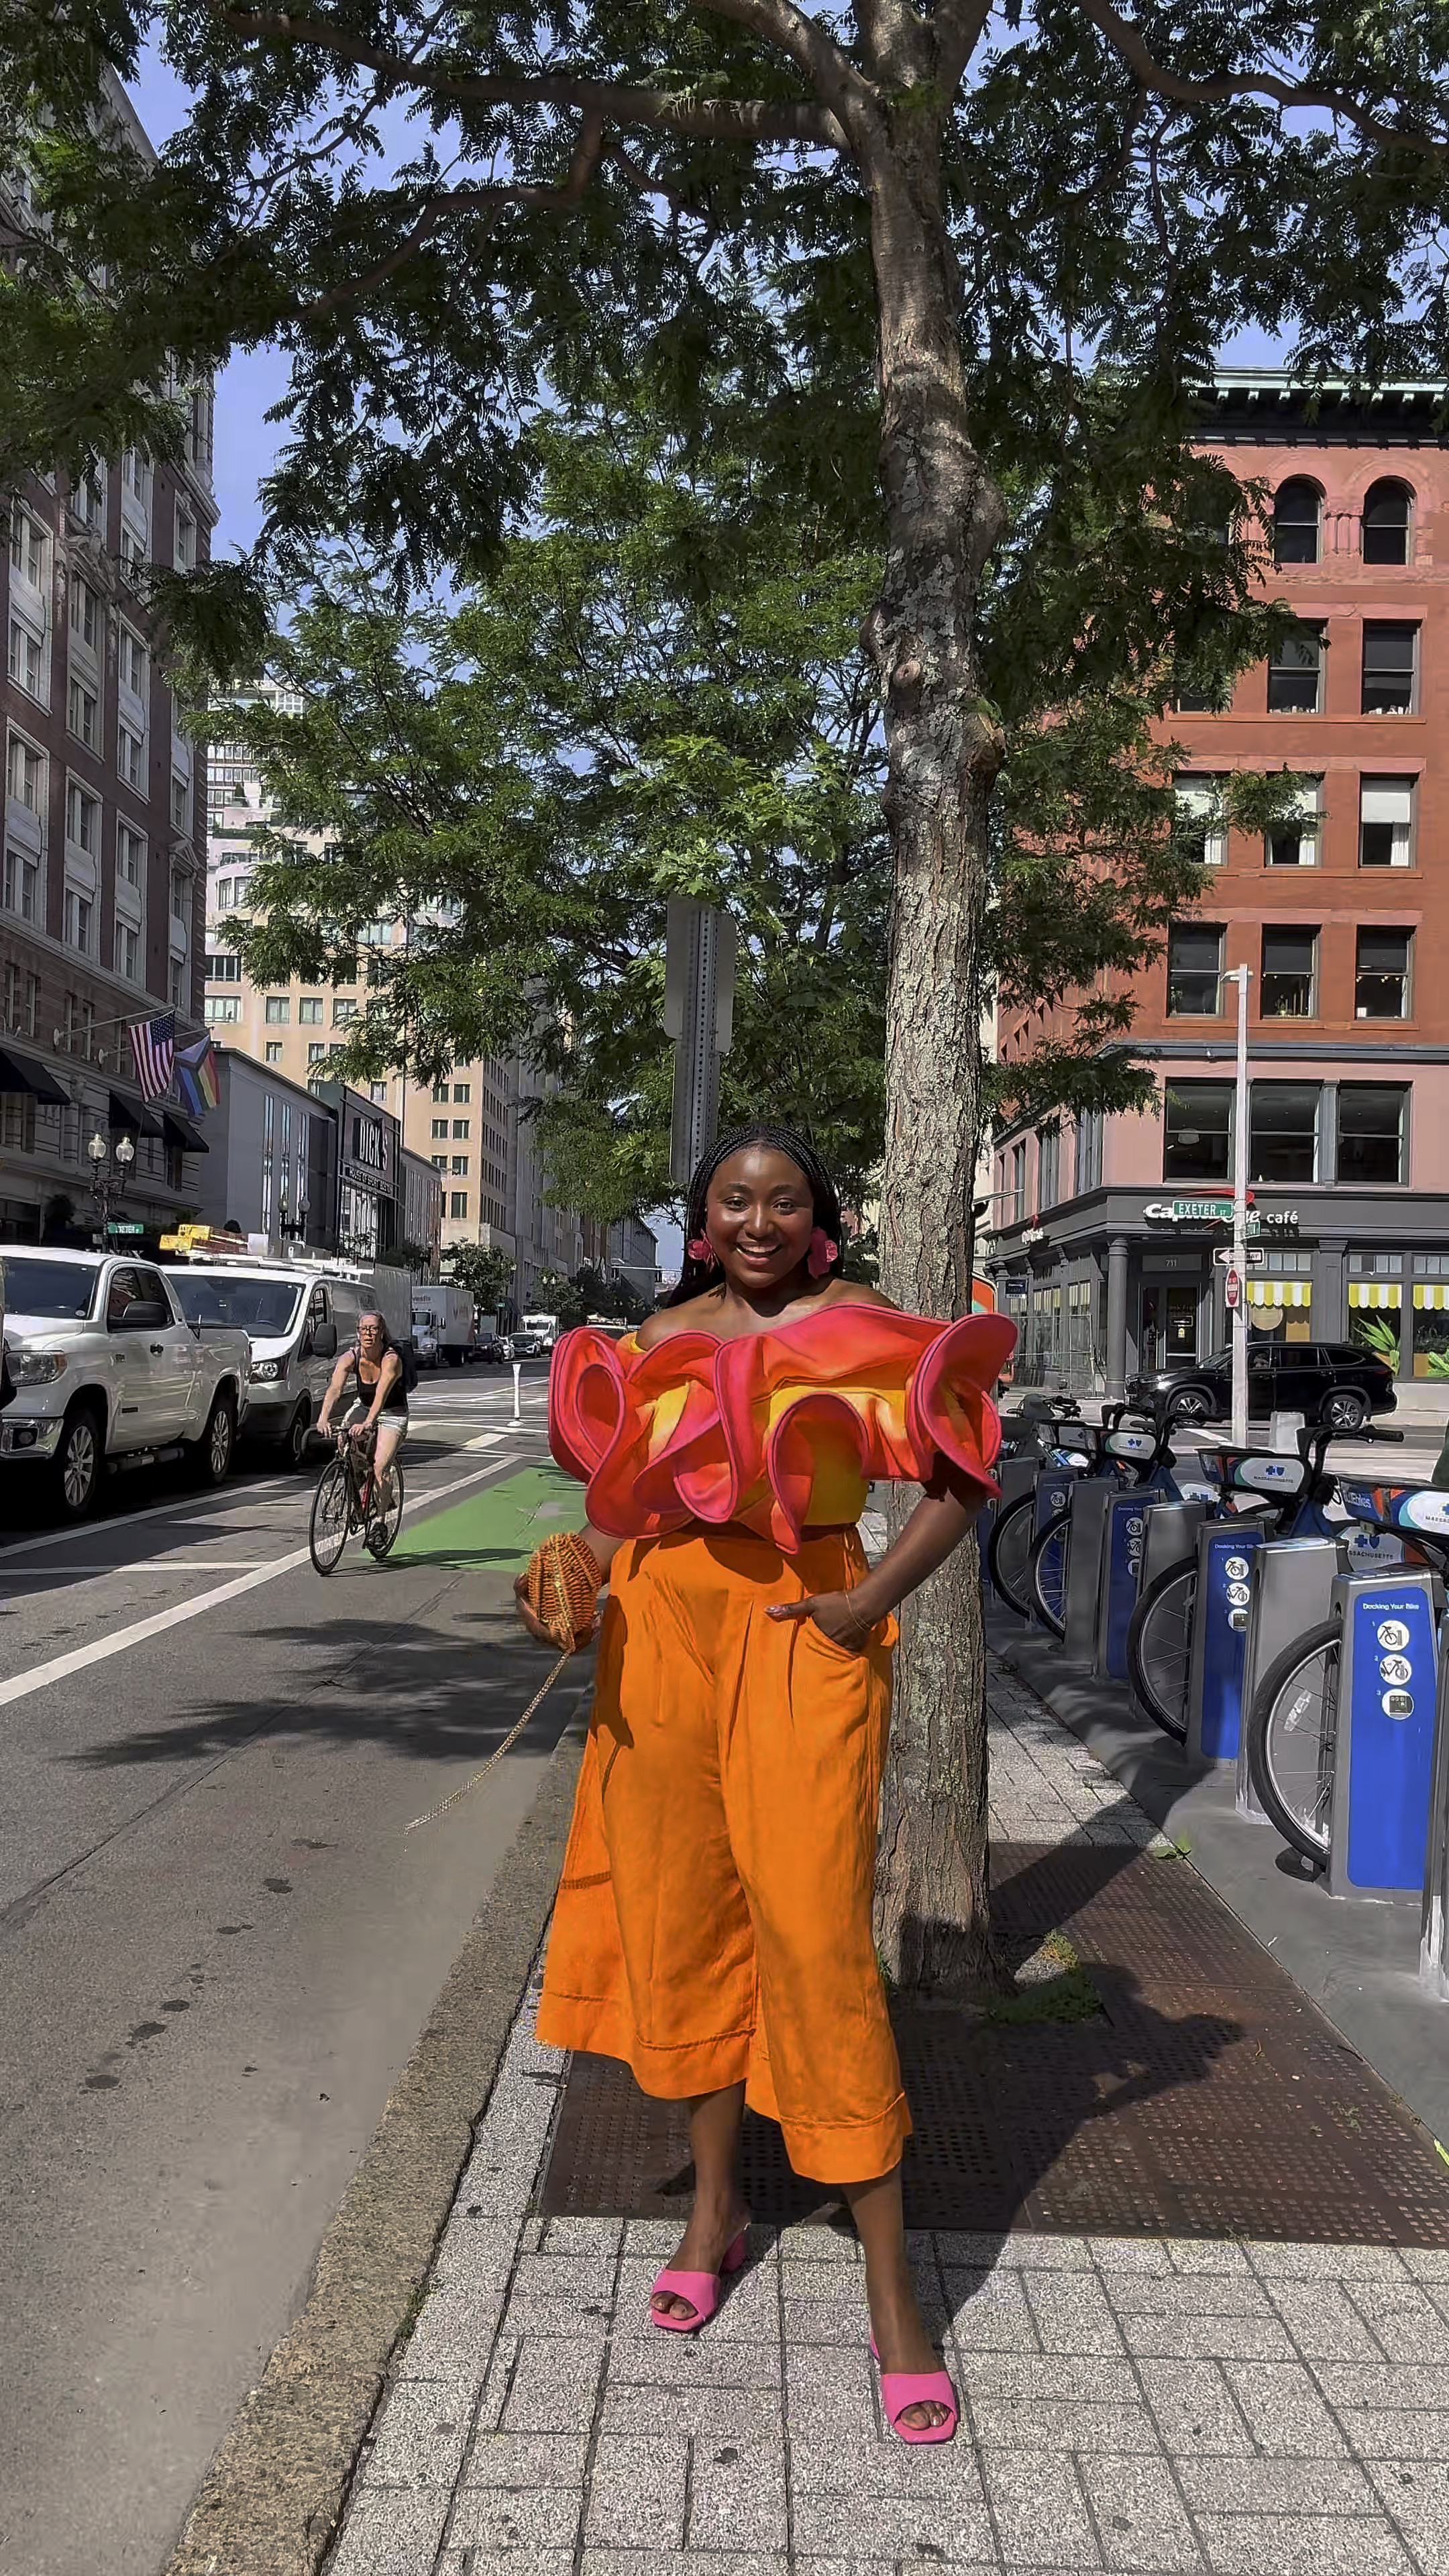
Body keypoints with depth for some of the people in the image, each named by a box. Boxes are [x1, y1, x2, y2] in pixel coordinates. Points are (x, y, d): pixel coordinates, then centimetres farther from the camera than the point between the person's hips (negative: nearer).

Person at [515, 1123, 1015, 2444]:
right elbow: (629, 1500, 15)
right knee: (682, 1913, 12)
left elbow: (961, 1478, -3)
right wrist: (574, 1574, -5)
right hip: (665, 1634, 5)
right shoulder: (661, 1340, 10)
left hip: (802, 1640, -4)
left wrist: (870, 1602, -10)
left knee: (815, 1933, -8)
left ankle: (892, 2293, 5)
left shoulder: (863, 1330, -2)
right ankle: (716, 2209, 32)